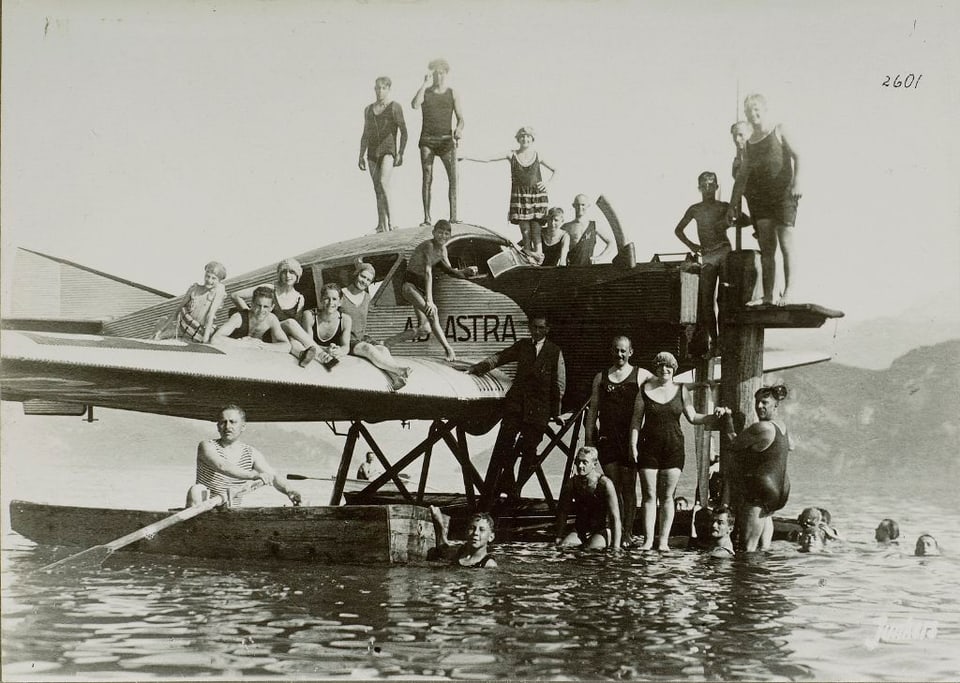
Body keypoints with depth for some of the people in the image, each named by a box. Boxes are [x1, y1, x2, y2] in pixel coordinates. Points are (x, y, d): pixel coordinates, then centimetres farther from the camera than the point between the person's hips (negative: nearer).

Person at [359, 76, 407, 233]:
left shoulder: (395, 107, 0)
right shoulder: (369, 109, 15)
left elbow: (404, 132, -3)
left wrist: (400, 153, -10)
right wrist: (361, 156, 12)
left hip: (388, 151, -5)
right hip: (372, 153, 5)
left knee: (383, 182, -25)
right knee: (378, 190, 4)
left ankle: (390, 218, -20)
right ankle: (382, 224, 8)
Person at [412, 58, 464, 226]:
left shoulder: (453, 94, 7)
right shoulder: (425, 92, 7)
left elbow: (460, 119, 4)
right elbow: (415, 105, -15)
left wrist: (459, 129, -19)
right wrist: (425, 84, -14)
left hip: (446, 141, 0)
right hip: (427, 140, 0)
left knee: (453, 177, -15)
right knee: (427, 179, -6)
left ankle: (453, 217, -15)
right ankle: (427, 218, -4)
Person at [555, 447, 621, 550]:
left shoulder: (604, 484, -18)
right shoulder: (572, 482, -3)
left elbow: (615, 517, -20)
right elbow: (563, 511, 12)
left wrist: (615, 547, -26)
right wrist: (559, 536, 6)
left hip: (602, 531, -4)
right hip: (579, 531, 4)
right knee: (561, 546, -24)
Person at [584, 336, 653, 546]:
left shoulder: (641, 375, 6)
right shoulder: (601, 377, 14)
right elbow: (593, 410, 15)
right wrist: (588, 439, 9)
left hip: (630, 438, -3)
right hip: (607, 439, 3)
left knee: (628, 487, -2)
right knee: (613, 487, 4)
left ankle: (628, 532, 1)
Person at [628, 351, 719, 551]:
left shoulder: (680, 390, 6)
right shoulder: (645, 389, 4)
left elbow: (693, 418, 5)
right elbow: (637, 419, 4)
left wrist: (715, 417, -9)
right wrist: (633, 445, -4)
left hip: (673, 447, 0)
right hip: (648, 447, 0)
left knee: (667, 496, 1)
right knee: (648, 495, 0)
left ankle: (664, 540, 5)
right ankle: (648, 539, 4)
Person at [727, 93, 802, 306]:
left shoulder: (779, 131, 6)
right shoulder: (749, 144, 17)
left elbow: (797, 156, -4)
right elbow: (741, 176, 18)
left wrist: (797, 181, -19)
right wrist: (733, 205, 13)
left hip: (783, 194, -5)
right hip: (759, 197, 5)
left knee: (786, 245, -9)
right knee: (766, 248, 1)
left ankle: (788, 293, -10)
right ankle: (767, 296, 0)